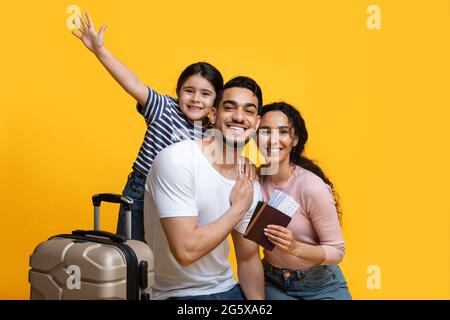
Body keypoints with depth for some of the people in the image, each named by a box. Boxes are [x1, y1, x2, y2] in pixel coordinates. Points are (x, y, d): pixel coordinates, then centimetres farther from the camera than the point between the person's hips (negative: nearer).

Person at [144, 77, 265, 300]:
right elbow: (186, 251, -25)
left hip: (228, 289, 6)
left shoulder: (250, 186, 0)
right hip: (177, 294, -5)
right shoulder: (176, 160, -19)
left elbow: (248, 259, 7)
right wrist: (238, 208, -15)